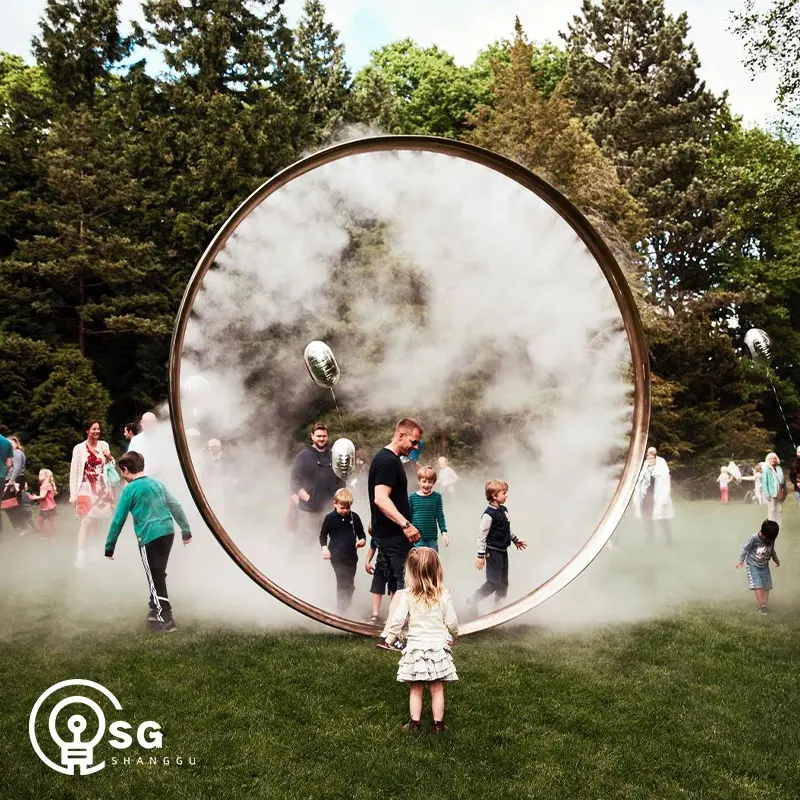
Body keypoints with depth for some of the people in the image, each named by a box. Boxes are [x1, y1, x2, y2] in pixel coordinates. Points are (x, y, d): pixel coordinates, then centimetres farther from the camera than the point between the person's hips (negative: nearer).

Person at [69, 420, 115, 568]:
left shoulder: (103, 445, 7)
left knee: (97, 520, 10)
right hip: (86, 488, -4)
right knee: (86, 520, -16)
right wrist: (73, 494, -7)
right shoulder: (79, 448, -3)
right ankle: (80, 555, -17)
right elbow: (74, 472, -3)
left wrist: (110, 457, -5)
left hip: (102, 487, 4)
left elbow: (111, 466, 18)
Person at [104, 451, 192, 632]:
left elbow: (118, 520, -5)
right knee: (158, 575, 20)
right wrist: (186, 530, 24)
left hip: (150, 537, -7)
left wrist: (109, 547, 2)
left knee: (155, 579, 0)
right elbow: (176, 507, 16)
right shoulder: (157, 483, 13)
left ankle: (166, 620, 1)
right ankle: (156, 610, 30)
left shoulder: (130, 489, -5)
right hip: (167, 532, 7)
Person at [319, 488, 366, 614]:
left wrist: (362, 540, -8)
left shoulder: (354, 517, 1)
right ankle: (341, 610, 1)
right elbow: (323, 535, 5)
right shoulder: (330, 518, -6)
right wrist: (324, 548, -7)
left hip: (352, 556, 4)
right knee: (343, 584, -9)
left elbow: (361, 533, 12)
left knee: (350, 584, 13)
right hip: (337, 557, -4)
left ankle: (347, 608, 29)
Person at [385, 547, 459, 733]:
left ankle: (414, 723, 18)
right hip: (438, 647, 1)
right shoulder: (444, 595, -8)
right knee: (437, 689, 10)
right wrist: (453, 637, 20)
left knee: (416, 689, 12)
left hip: (415, 647, 0)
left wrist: (390, 639, 6)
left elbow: (397, 620, -10)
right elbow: (452, 622, -1)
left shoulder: (406, 595, -12)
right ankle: (438, 724, 18)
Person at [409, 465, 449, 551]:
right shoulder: (413, 497, -2)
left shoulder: (437, 497, -1)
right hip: (417, 537, -1)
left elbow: (440, 516, 3)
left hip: (432, 537, 1)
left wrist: (444, 532, -5)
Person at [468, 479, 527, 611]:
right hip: (493, 552, -9)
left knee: (503, 582, 14)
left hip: (503, 551, 9)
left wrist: (515, 540, 30)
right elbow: (482, 535, -19)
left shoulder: (503, 510, 5)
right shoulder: (489, 514, -21)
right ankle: (472, 601, 7)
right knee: (494, 582, -6)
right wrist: (481, 555, -19)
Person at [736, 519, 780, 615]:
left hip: (764, 566, 5)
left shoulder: (771, 539, -5)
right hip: (753, 565, -5)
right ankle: (762, 605, -11)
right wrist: (740, 560, -17)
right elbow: (745, 548, -13)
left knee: (767, 586, 3)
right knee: (758, 585, -13)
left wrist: (776, 560, 28)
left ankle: (765, 604, 11)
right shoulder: (754, 538, -22)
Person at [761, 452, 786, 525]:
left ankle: (779, 525, 18)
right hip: (771, 493, -5)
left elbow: (783, 480, 11)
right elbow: (764, 482, -11)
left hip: (779, 493, 5)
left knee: (780, 510, 10)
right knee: (772, 510, 0)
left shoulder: (779, 469, 6)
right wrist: (767, 494, -16)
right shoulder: (766, 470, -10)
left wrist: (783, 491, 3)